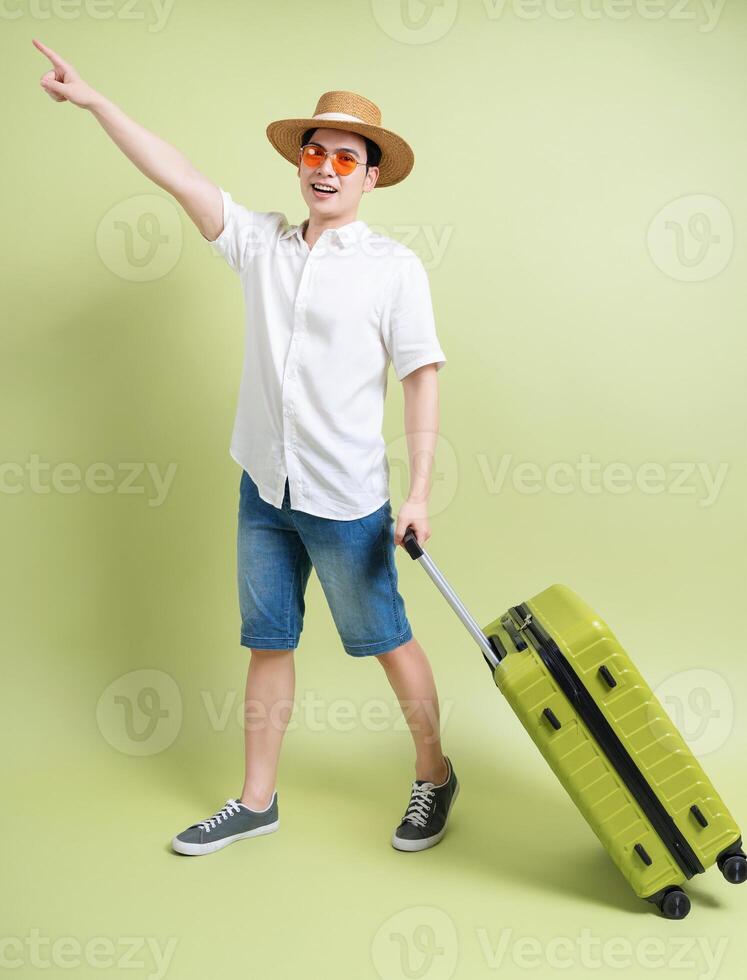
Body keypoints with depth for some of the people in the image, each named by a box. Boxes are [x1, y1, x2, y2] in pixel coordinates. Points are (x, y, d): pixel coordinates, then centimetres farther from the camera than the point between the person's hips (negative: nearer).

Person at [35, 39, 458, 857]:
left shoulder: (393, 267, -7)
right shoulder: (260, 242, 6)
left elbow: (420, 378, -8)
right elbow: (178, 176, 4)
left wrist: (420, 491, -13)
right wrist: (93, 100, 0)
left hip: (346, 499, -5)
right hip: (264, 488, 5)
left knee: (387, 642, 8)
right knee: (268, 644, 14)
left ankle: (434, 775, 31)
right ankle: (257, 801, 28)